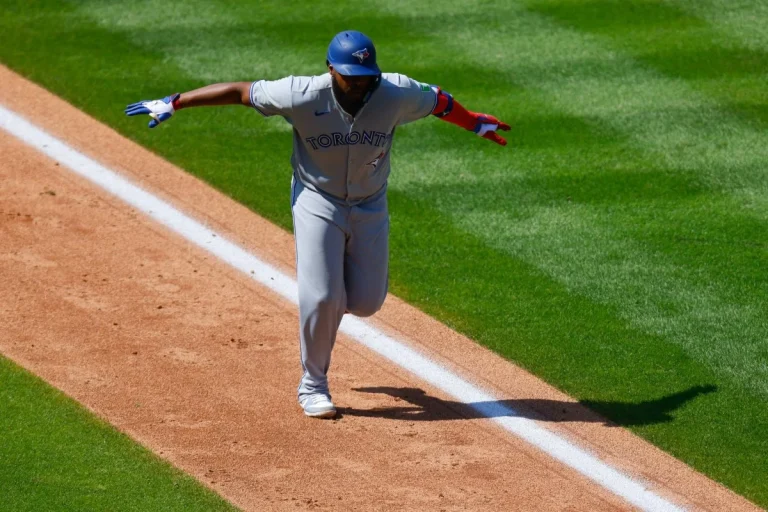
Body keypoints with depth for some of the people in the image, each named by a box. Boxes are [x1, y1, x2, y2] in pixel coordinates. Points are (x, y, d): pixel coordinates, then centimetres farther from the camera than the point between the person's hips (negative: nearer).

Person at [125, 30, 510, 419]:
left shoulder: (397, 95, -20)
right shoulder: (302, 96, -26)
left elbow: (439, 102, 0)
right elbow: (239, 91, -19)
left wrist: (478, 124, 17)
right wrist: (173, 103, -18)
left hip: (370, 207, 3)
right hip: (318, 201, -3)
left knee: (367, 302, 3)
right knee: (320, 298, -11)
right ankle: (313, 385, 11)